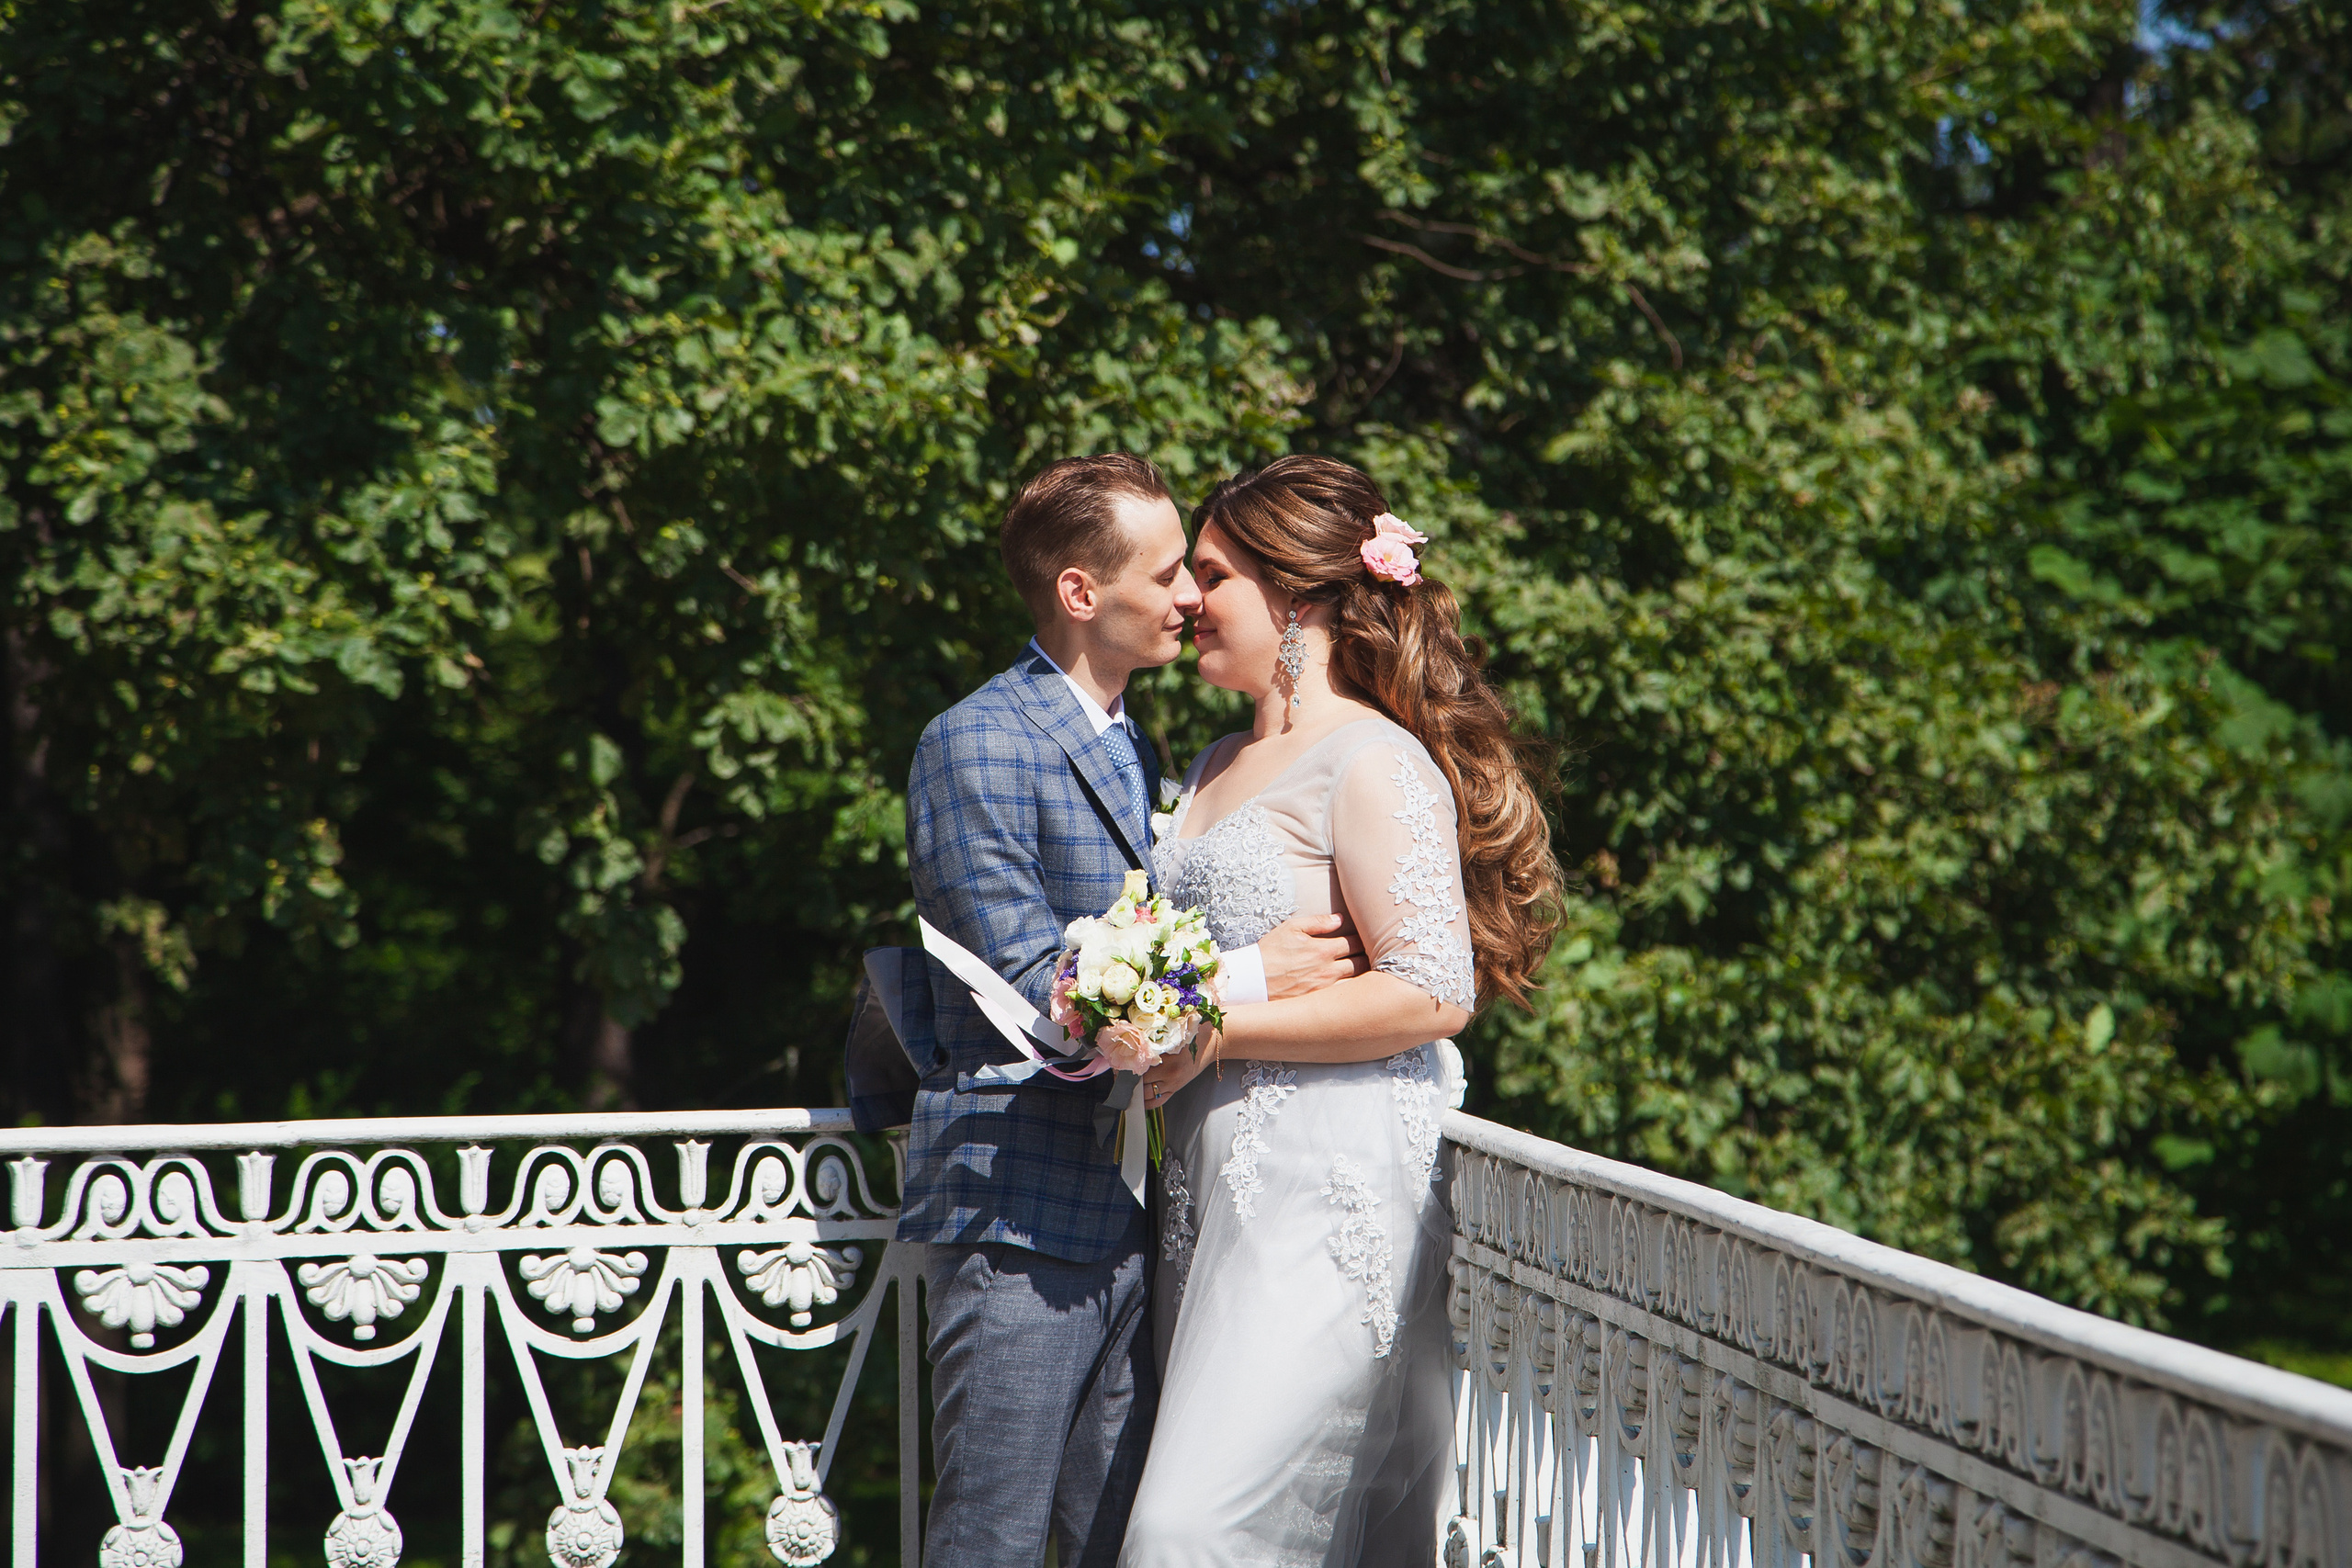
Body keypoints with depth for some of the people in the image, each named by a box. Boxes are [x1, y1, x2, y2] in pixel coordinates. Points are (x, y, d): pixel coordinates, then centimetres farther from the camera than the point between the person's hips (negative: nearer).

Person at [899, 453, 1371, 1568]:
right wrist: (1246, 976, -16)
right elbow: (1024, 985, -17)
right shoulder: (977, 747, -12)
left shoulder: (1131, 749, 18)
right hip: (1016, 1215, -8)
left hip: (1118, 1217, 8)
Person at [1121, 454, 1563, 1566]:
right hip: (1212, 1182, 9)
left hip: (1329, 1195, -9)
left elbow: (1433, 992, -17)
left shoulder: (1375, 764, -8)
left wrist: (1216, 1033, -15)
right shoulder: (1218, 768, 20)